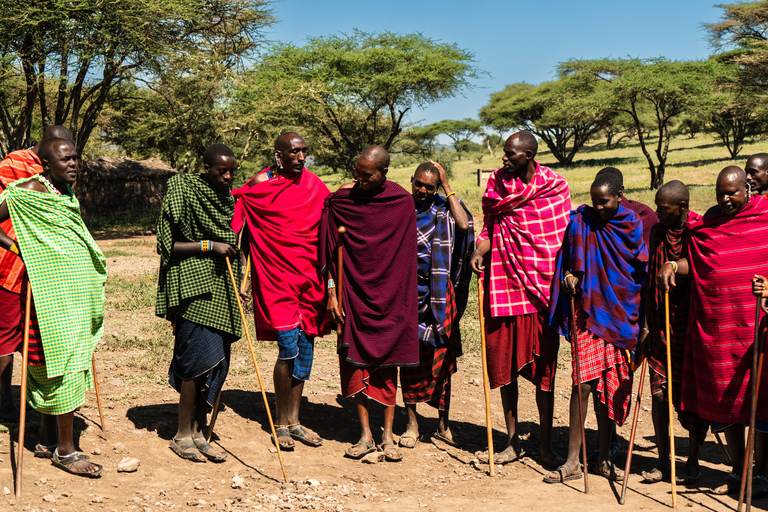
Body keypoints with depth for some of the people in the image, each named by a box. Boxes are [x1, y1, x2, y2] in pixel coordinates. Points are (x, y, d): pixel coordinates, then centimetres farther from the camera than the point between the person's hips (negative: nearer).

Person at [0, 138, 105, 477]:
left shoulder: (67, 193, 14)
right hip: (52, 293, -8)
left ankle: (47, 440, 20)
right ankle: (65, 450, 0)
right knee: (64, 362, -7)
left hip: (76, 292, 8)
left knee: (55, 367, 12)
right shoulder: (31, 190, -10)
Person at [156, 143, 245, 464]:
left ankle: (198, 433, 14)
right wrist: (209, 245, -16)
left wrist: (239, 287, 21)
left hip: (220, 288, 7)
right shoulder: (184, 192, -7)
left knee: (215, 364, 5)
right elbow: (169, 245, -10)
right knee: (198, 356, -11)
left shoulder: (228, 198, 15)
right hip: (192, 287, -7)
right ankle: (183, 435, 2)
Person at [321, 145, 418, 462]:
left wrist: (404, 299, 4)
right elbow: (330, 250, 2)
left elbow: (406, 256, 4)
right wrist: (331, 292, -2)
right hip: (352, 294, 0)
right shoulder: (339, 201, -3)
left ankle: (388, 435, 11)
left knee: (387, 364, 3)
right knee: (354, 363, 1)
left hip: (388, 296, 0)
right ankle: (365, 435, 10)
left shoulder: (402, 202, -2)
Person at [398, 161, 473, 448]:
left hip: (438, 295, 0)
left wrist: (447, 187, -12)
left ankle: (443, 424, 15)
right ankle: (412, 424, 14)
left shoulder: (445, 209, 2)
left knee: (440, 358, 3)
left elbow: (464, 225, -18)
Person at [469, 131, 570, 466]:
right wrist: (479, 251, -7)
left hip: (541, 287, -2)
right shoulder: (496, 182, 5)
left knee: (543, 369, 2)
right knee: (505, 366, 6)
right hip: (503, 284, 2)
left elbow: (566, 235, 3)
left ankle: (546, 446, 13)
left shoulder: (555, 186, -1)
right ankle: (513, 440, 20)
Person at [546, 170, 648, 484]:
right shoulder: (581, 222, 0)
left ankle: (603, 459, 18)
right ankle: (572, 461, -2)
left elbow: (643, 272, 8)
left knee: (612, 387, 6)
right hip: (589, 312, -2)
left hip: (621, 314, 2)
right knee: (584, 383, -9)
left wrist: (644, 319, 2)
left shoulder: (632, 226, 3)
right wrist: (569, 276, -14)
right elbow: (570, 264, 8)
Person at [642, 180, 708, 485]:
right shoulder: (657, 232, 6)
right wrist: (650, 326, 12)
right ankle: (663, 462, 13)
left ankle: (693, 461, 19)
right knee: (660, 394, 1)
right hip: (662, 326, 4)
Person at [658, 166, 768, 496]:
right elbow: (694, 261, 12)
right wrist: (671, 267, -6)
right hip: (717, 326, 4)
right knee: (723, 398, 7)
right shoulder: (708, 222, 11)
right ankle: (738, 471, 21)